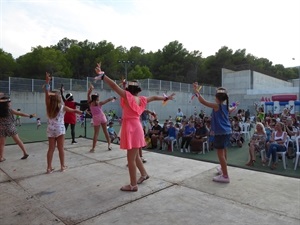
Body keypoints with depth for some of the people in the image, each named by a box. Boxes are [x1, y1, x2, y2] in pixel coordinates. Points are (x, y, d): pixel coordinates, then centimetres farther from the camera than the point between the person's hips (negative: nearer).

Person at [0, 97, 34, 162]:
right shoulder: (10, 110, -8)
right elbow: (20, 114, -4)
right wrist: (30, 115, 2)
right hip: (11, 128, -1)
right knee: (18, 141, 8)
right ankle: (25, 153, 12)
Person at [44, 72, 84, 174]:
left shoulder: (48, 106, -1)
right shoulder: (62, 107, -5)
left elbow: (47, 94, -1)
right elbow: (73, 110, 10)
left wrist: (47, 82, -4)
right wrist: (80, 111, 29)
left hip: (50, 129, 3)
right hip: (59, 129, -3)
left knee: (51, 148, 7)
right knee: (61, 148, 5)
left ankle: (49, 168, 11)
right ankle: (62, 166, 16)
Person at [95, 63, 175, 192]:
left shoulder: (128, 96, -11)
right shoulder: (142, 99, 9)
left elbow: (114, 86, -19)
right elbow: (154, 97, 24)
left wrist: (101, 75, -20)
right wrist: (166, 98, 39)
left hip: (131, 128, -8)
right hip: (136, 127, 8)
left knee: (131, 158, 0)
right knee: (134, 155, 23)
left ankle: (133, 185, 10)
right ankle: (144, 174, 40)